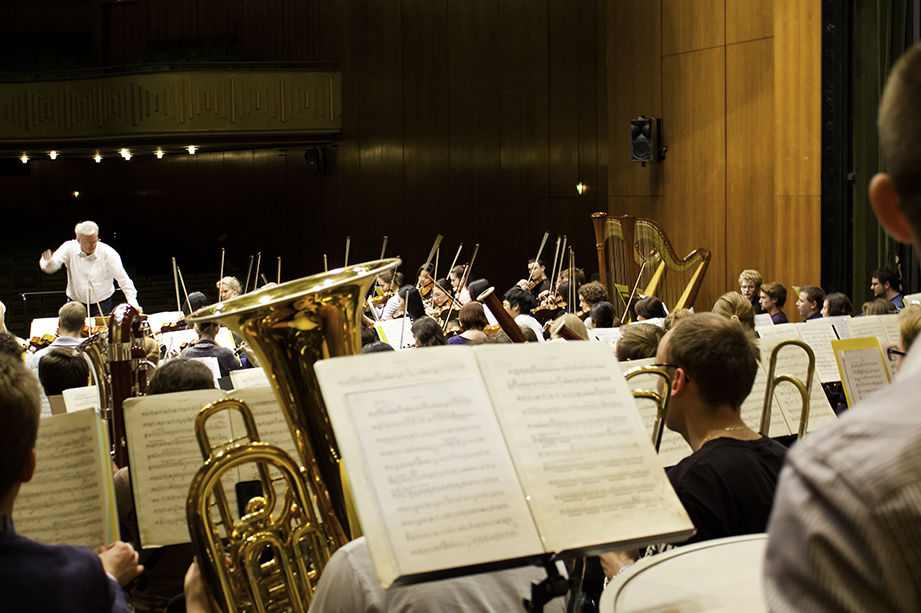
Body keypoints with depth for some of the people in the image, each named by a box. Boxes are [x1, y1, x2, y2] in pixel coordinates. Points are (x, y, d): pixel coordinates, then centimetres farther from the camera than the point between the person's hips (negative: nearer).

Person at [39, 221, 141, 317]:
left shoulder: (108, 253, -14)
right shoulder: (69, 248, -9)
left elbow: (124, 280, -11)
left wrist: (133, 303, -20)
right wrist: (48, 263, -43)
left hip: (101, 304, -2)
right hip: (75, 303, 2)